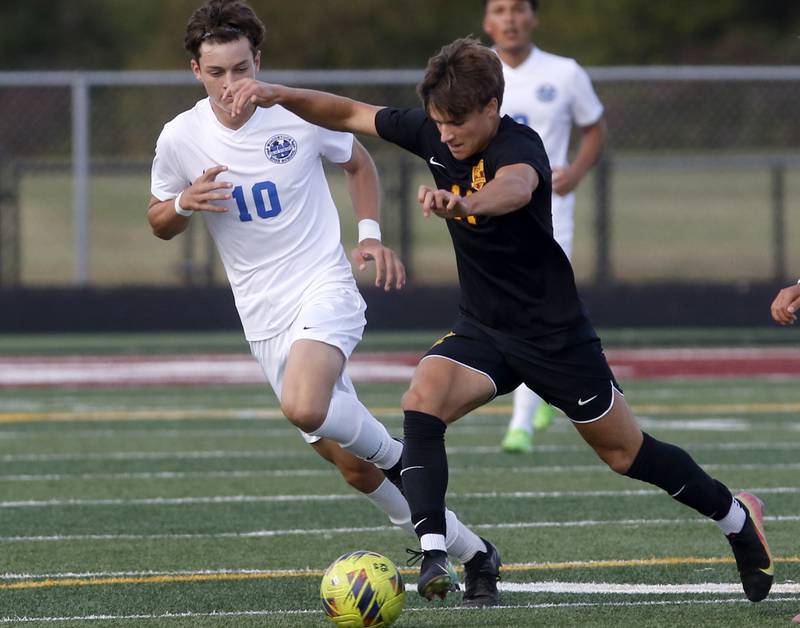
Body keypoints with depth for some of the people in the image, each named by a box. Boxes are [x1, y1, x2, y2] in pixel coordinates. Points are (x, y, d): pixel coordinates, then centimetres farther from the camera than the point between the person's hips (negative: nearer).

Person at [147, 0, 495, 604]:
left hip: (325, 287, -4)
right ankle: (470, 552, 20)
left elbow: (358, 162, 13)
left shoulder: (301, 117, -8)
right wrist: (184, 204, -11)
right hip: (263, 316, 4)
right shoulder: (180, 138, -3)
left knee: (304, 407, -34)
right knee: (352, 466, 4)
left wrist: (370, 232, -1)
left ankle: (402, 458, -5)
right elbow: (158, 221, 11)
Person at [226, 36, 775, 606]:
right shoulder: (432, 133, -7)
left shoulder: (519, 145, -27)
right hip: (481, 329, 5)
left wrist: (465, 204, -73)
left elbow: (516, 188, -52)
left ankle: (737, 516, 34)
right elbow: (349, 114, 4)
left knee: (625, 453, 9)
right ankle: (433, 553, -29)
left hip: (555, 333, -5)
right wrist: (280, 95, -11)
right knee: (422, 403, -25)